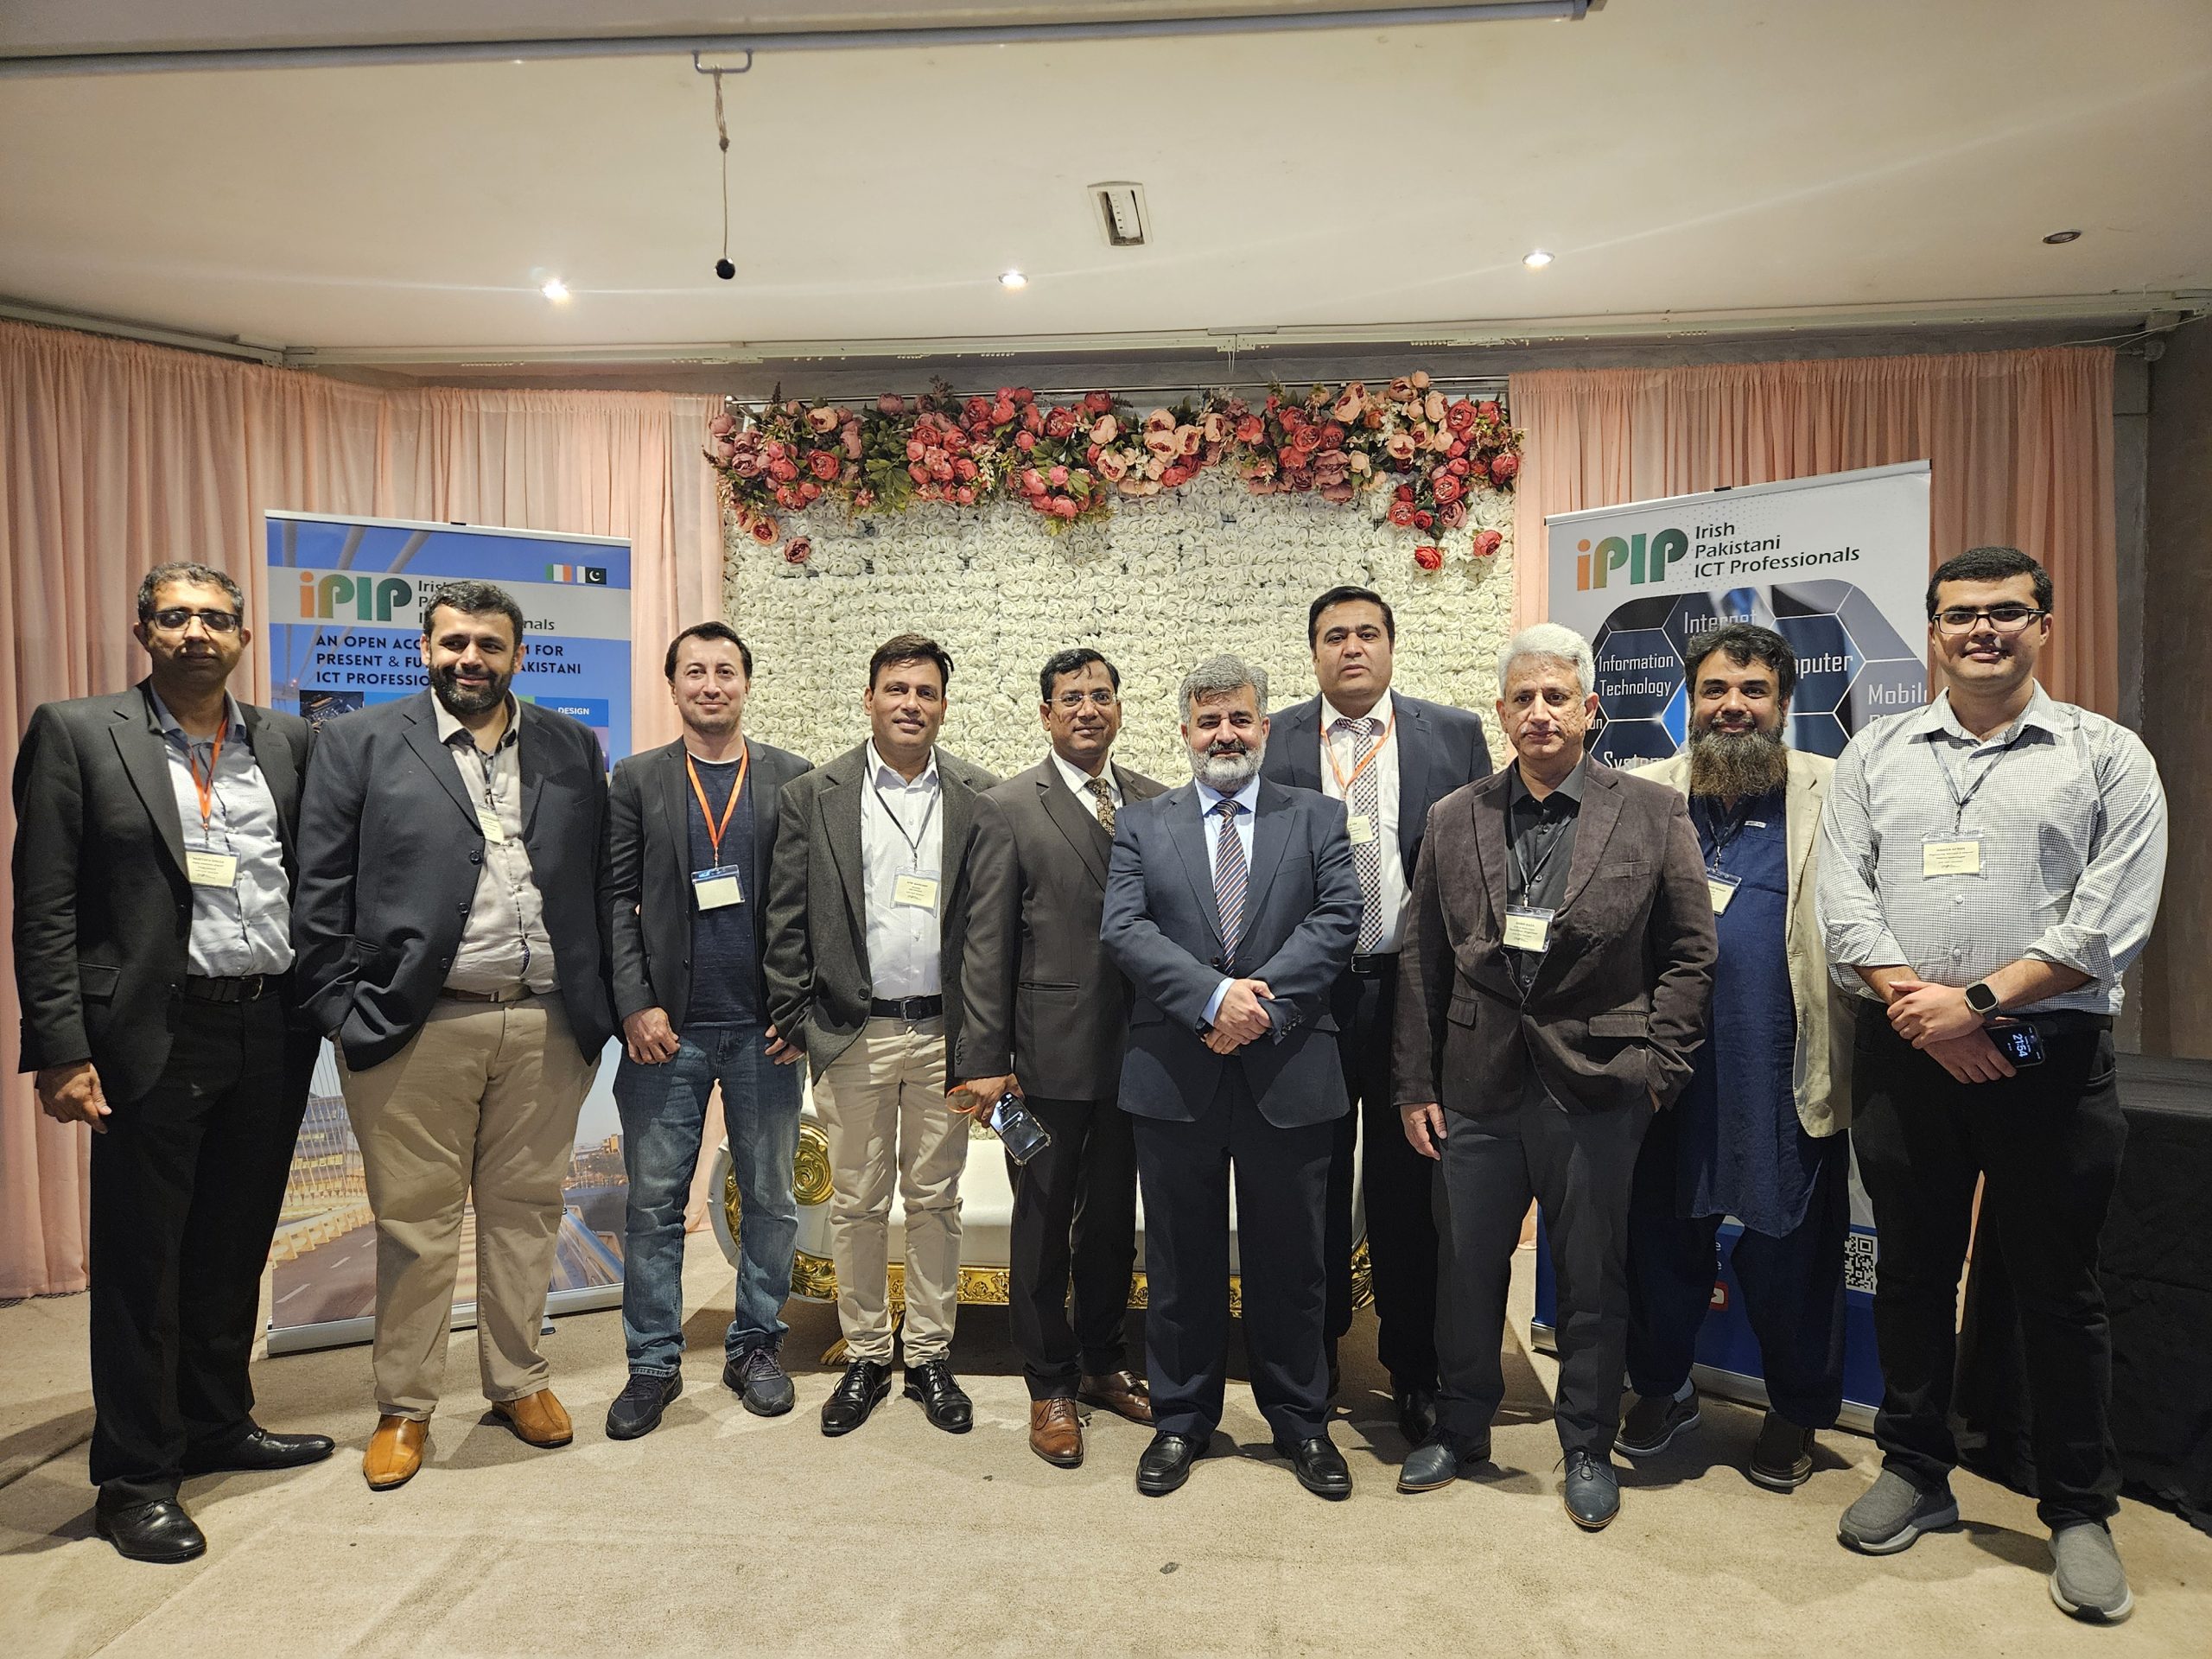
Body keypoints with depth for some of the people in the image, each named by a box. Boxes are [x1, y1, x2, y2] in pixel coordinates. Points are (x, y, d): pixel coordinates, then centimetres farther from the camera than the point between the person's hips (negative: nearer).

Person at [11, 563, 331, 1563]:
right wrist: (62, 1051, -11)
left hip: (271, 1032, 4)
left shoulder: (287, 743, 9)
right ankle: (134, 1478, 21)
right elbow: (45, 909, -6)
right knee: (140, 1259, 7)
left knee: (235, 1248, 17)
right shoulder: (76, 734, -2)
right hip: (157, 1034, -4)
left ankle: (217, 1426, 35)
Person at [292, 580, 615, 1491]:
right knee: (414, 1221, 8)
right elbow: (323, 889, 0)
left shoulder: (572, 748, 10)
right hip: (414, 1027, -2)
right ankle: (404, 1406, 25)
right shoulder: (359, 741, 3)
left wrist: (599, 1005, 4)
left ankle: (518, 1382, 30)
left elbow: (600, 882, 9)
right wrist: (341, 1009, -6)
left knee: (526, 1210, 13)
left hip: (546, 1024, 2)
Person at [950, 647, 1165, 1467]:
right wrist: (984, 1060, -10)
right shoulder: (1008, 808, -5)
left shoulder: (1155, 802, 6)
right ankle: (1050, 1387, 27)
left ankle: (1102, 1363, 37)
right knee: (1044, 1223, 10)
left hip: (1137, 1053, 4)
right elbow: (985, 943, -7)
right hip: (1050, 1056, -4)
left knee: (1114, 1217, 18)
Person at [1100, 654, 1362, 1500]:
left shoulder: (1316, 818, 7)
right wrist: (1214, 996, -19)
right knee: (1182, 1262, 12)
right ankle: (1181, 1419, 30)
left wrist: (1261, 1002, -18)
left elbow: (1338, 920, -6)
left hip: (1288, 1073, 0)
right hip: (1173, 1075, 0)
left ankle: (1299, 1420, 31)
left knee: (1290, 1261, 12)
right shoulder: (1140, 825, 7)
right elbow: (1123, 928, -6)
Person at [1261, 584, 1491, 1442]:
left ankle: (1413, 1369, 27)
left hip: (1417, 992, 0)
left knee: (1409, 1191, 10)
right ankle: (1313, 1359, 31)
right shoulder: (1269, 743, 2)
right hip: (1307, 994, 0)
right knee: (1313, 1187, 13)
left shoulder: (1455, 734, 3)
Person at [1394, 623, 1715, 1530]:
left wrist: (1657, 1065, -6)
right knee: (1468, 1266, 13)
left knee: (1592, 1277, 11)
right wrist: (1417, 1083, 3)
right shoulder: (1454, 819, 5)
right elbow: (1421, 961, 5)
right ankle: (1461, 1425, 34)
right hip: (1479, 1083, 2)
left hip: (1597, 1087, -2)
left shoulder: (1653, 813, -1)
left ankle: (1588, 1448, 31)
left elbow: (1690, 952, 1)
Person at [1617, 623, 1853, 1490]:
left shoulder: (1831, 794, 2)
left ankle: (1795, 1413, 33)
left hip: (1784, 1076, -2)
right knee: (1660, 1236, 14)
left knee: (1789, 1250, 10)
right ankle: (1661, 1387, 36)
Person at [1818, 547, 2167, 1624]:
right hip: (1904, 1052, 2)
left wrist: (1979, 1002, -15)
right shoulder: (1876, 754, 8)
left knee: (2058, 1290, 7)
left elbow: (2111, 921, -8)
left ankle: (2078, 1513, 24)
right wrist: (1915, 1006, -11)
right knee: (1911, 1272, 12)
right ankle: (1914, 1474, 28)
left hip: (2050, 1057, -2)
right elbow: (1844, 900, 1)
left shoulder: (2106, 757, 2)